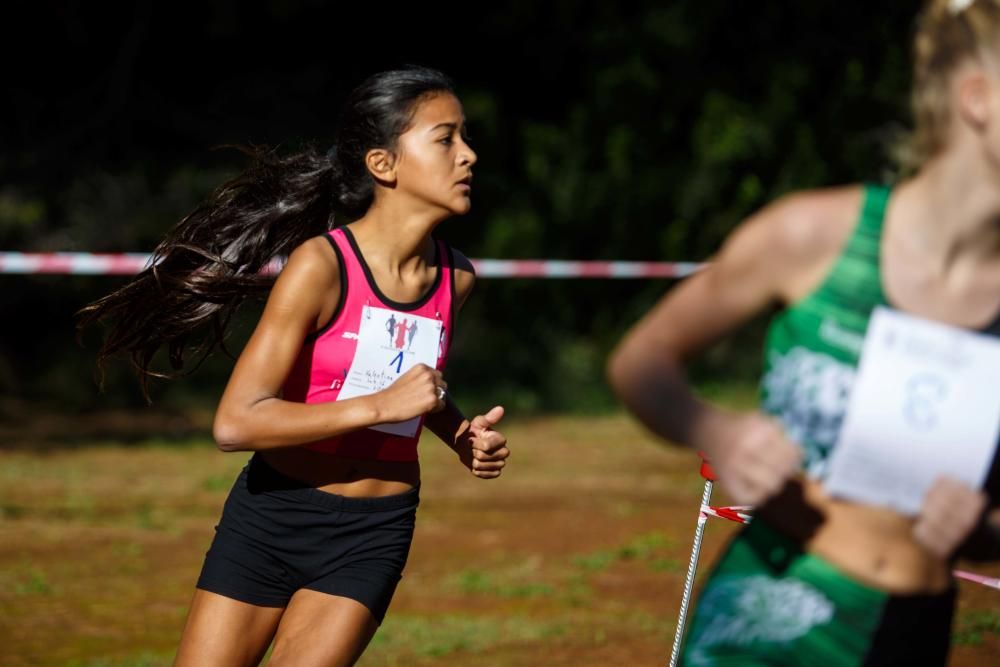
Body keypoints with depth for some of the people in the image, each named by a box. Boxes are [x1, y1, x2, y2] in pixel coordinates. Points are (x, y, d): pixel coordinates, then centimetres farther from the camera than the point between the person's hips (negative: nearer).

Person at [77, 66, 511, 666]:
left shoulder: (455, 278, -1)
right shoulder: (321, 266, -18)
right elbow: (236, 422, -24)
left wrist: (461, 435, 3)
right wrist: (379, 405, -27)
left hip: (374, 533, 3)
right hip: (272, 516, -3)